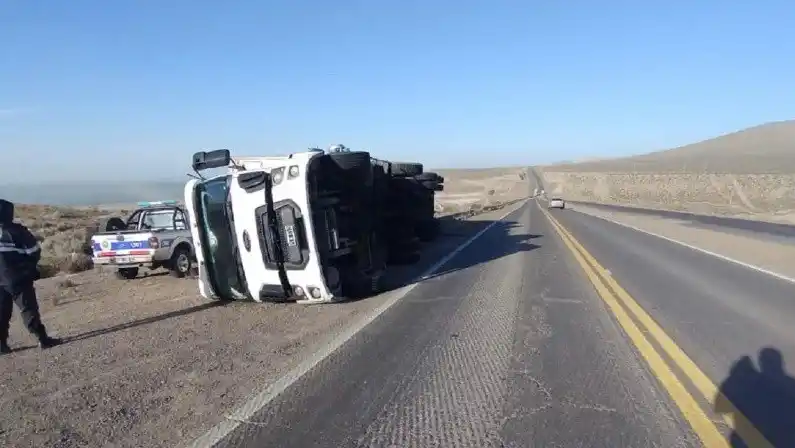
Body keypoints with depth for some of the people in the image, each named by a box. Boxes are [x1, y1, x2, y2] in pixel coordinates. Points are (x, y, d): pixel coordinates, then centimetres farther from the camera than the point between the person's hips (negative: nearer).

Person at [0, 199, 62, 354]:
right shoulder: (16, 231, -12)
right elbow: (34, 250, -8)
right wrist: (30, 267, 11)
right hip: (17, 278, -5)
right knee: (28, 308, -3)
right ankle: (43, 339, -3)